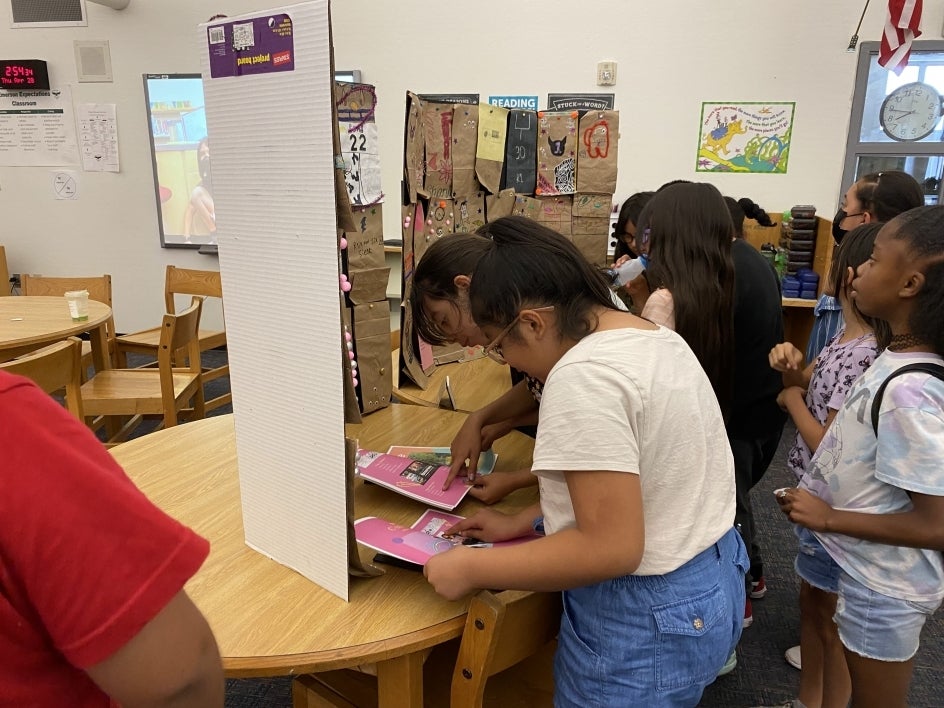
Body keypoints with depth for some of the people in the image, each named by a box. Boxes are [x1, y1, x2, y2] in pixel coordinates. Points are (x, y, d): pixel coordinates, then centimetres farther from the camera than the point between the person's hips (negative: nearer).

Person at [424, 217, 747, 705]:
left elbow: (612, 548, -28)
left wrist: (471, 568, -19)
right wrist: (520, 524, 10)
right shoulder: (651, 337, 4)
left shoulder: (584, 375, -26)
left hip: (646, 620, -8)